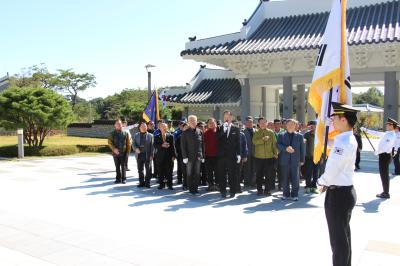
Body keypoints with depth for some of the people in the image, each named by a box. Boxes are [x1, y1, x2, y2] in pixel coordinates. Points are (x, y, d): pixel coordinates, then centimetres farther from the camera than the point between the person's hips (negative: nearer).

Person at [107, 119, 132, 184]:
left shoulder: (125, 133, 2)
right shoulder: (112, 133, 3)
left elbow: (129, 143, 3)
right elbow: (109, 142, -2)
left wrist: (128, 151, -4)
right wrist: (114, 149, -16)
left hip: (123, 153, -1)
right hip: (115, 153, 1)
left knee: (123, 166, 3)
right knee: (117, 167, 9)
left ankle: (124, 179, 13)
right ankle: (118, 179, 19)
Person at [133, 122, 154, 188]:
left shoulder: (150, 135, 5)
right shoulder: (136, 135, 13)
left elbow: (152, 146, 0)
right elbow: (134, 144, 7)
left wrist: (151, 155, -8)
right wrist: (136, 148, -14)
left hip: (147, 155, -2)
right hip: (139, 155, 2)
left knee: (148, 169, -2)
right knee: (140, 169, 7)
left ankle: (147, 182, 7)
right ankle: (141, 182, 16)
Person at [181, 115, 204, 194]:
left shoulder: (200, 132, 7)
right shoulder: (185, 133, 1)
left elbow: (202, 144, 8)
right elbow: (183, 145, -2)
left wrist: (203, 156, 4)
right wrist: (184, 157, -9)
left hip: (198, 156, 2)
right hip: (189, 156, -2)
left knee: (197, 173, 4)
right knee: (189, 174, 4)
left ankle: (196, 187, 12)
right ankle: (191, 188, 11)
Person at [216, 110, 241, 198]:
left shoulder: (235, 129, 6)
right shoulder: (220, 128, 8)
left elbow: (238, 143, 5)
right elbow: (217, 138, -9)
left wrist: (238, 154, 0)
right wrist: (223, 129, -15)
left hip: (232, 155, -1)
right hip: (221, 155, 1)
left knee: (232, 174, 3)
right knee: (221, 174, 5)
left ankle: (232, 191, 12)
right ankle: (223, 191, 14)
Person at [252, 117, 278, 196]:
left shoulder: (271, 132, 6)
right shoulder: (256, 133, 6)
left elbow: (274, 143, 7)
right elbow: (254, 141, -12)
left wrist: (275, 153, 2)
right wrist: (263, 139, -24)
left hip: (269, 156, 0)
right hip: (259, 157, 0)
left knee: (269, 174, 2)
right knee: (259, 174, 6)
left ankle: (267, 190, 12)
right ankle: (259, 190, 16)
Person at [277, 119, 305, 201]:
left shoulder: (299, 136, 10)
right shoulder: (281, 135, 9)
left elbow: (302, 148, 8)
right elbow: (278, 145, -2)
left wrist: (302, 160, 4)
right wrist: (286, 148, -20)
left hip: (295, 160, 0)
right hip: (284, 160, 0)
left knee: (295, 178, 0)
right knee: (285, 178, 4)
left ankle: (295, 195, 10)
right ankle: (286, 194, 16)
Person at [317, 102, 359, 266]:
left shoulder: (343, 142, -24)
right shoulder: (348, 139, 8)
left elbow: (331, 171, -24)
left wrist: (321, 182, -5)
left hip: (338, 194, -10)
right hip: (345, 191, 10)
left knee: (338, 238, 3)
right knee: (344, 235, 22)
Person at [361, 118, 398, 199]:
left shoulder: (391, 135, -16)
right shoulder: (387, 134, 12)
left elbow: (386, 147, -23)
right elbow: (377, 133, 22)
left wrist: (377, 152, -12)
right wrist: (366, 130, 21)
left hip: (385, 155, -9)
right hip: (384, 155, 9)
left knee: (384, 174, -4)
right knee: (384, 174, 15)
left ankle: (386, 193, 3)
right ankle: (385, 192, 24)